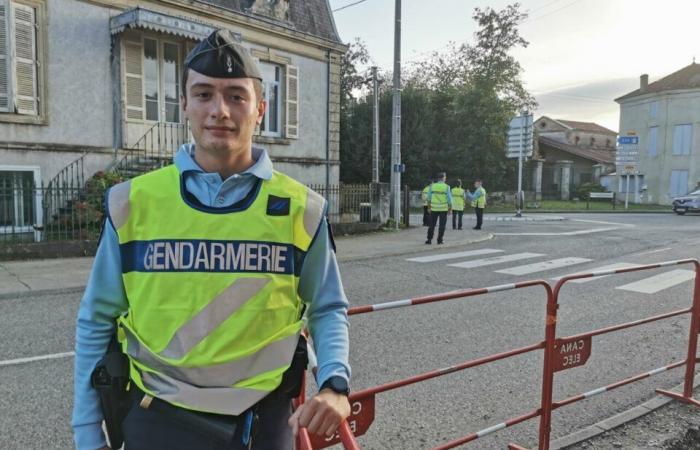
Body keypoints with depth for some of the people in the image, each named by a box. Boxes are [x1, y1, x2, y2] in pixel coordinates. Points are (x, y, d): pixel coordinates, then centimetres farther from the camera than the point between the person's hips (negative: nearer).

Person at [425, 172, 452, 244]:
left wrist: (429, 207, 14)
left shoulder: (432, 186, -1)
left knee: (432, 225, 8)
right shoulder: (446, 187, -7)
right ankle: (439, 240, 6)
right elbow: (449, 198, -7)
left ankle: (429, 239, 6)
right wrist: (450, 208, 3)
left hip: (434, 208, 2)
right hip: (444, 208, -2)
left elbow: (429, 198, 4)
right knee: (442, 225, 6)